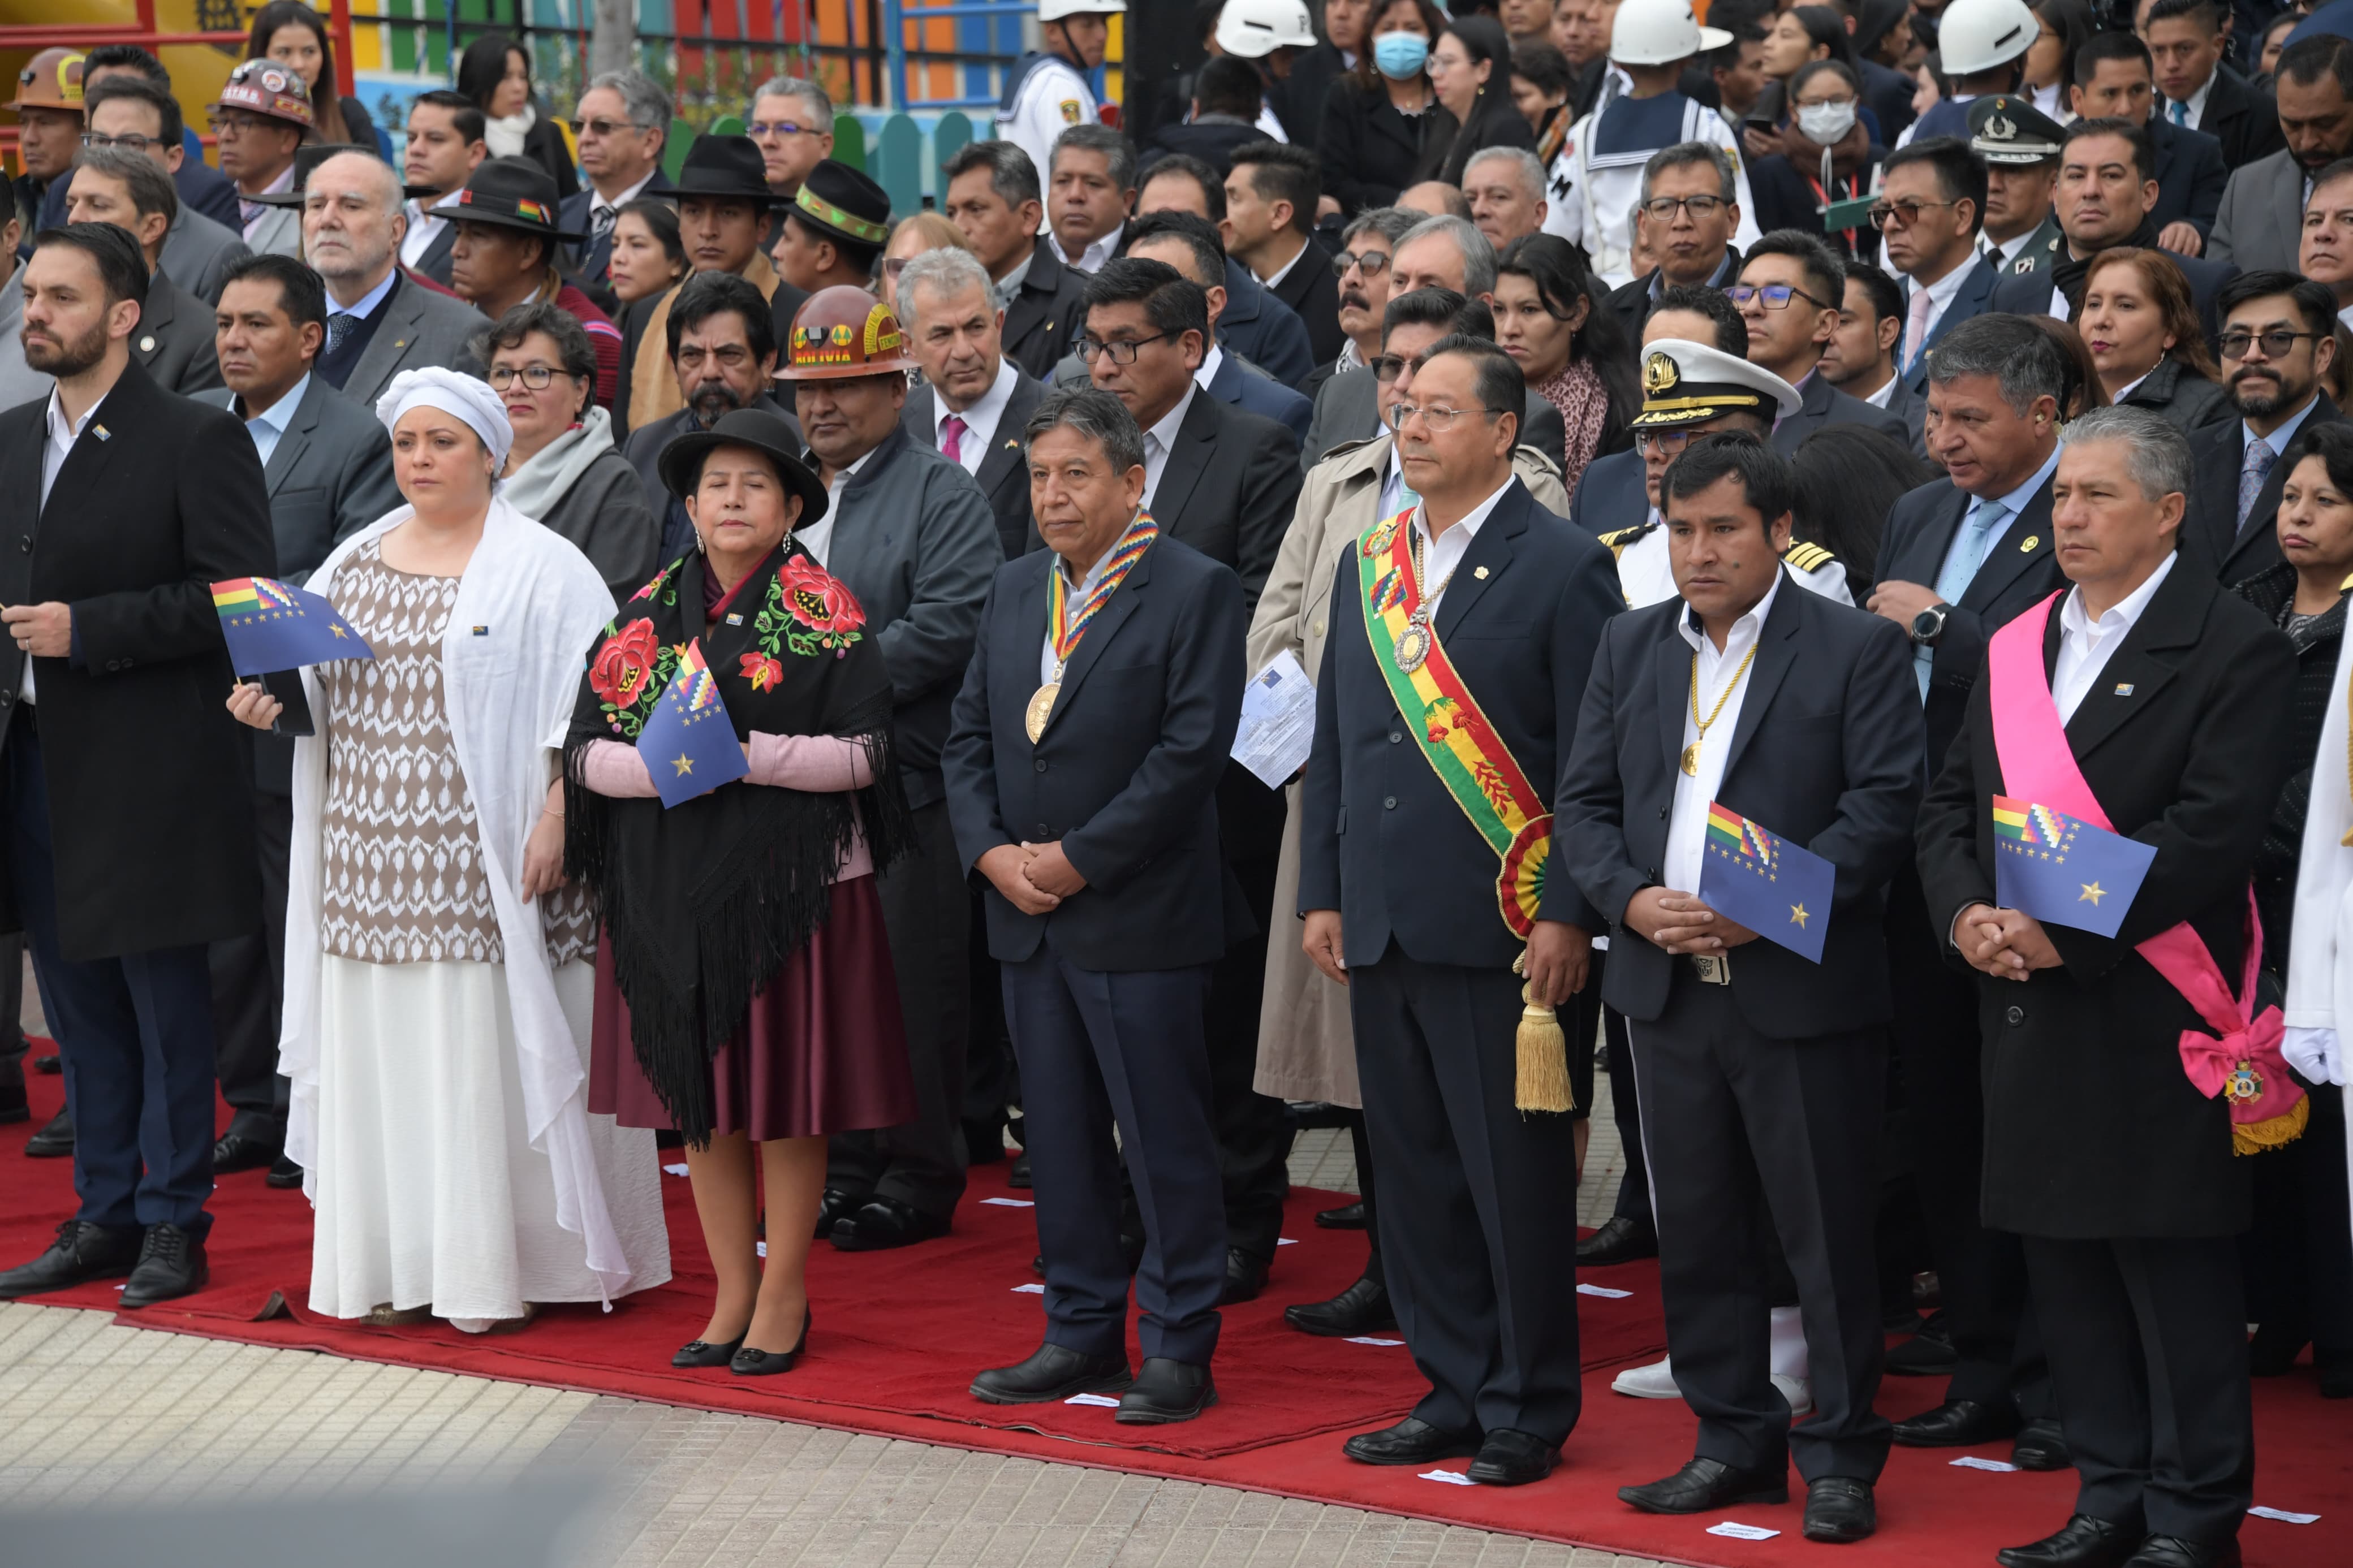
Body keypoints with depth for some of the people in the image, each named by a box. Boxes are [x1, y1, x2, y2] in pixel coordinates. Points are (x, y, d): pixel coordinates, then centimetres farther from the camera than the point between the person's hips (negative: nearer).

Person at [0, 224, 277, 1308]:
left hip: (146, 770, -7)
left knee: (167, 1005, 2)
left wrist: (89, 630, -18)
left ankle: (174, 1226, 10)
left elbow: (242, 596, -14)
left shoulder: (196, 439, -9)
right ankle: (105, 1215, 21)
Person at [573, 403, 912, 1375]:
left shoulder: (823, 612, -2)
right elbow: (588, 750, 4)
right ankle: (733, 1292, 19)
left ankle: (784, 1295, 14)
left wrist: (748, 754, -20)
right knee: (698, 1096, 8)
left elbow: (867, 751, -9)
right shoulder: (648, 615, 8)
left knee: (783, 1094, 2)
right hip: (672, 889, 4)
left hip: (792, 884, -4)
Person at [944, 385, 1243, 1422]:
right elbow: (970, 733, 14)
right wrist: (992, 851, -3)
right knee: (1060, 1136, 13)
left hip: (1141, 918, -7)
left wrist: (1079, 859, -15)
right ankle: (1081, 1334, 23)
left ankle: (1179, 1347, 7)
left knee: (1167, 1141, -1)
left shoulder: (1195, 590, -8)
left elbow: (1191, 751, -15)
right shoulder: (1016, 590, 13)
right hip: (1027, 918, 7)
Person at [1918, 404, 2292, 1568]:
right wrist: (1967, 914, -5)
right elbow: (1951, 803, 15)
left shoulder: (2232, 649, -7)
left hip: (2153, 1014, -7)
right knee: (2065, 1259, 11)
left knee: (2176, 1267, -2)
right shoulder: (2016, 648, 15)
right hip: (2030, 1007, 7)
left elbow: (2213, 832, -16)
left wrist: (2066, 930, -20)